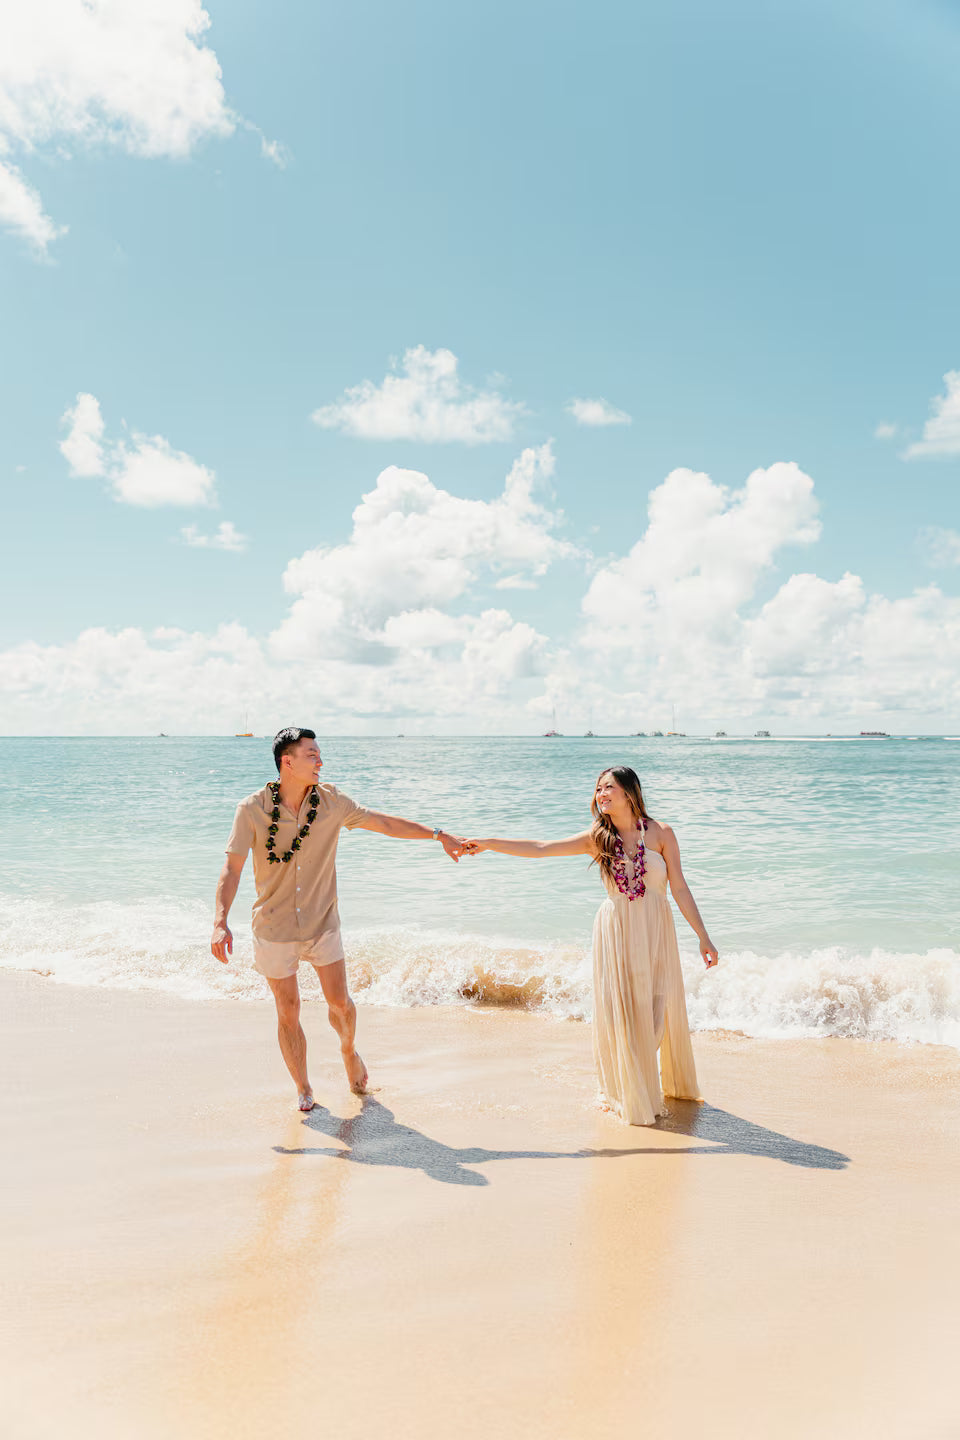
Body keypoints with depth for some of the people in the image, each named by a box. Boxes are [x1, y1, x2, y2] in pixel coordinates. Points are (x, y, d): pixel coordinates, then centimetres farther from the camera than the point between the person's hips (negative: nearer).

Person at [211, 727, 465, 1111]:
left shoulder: (331, 802, -7)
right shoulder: (252, 810, -14)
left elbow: (384, 823, 2)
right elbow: (232, 868, -16)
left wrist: (438, 834, 1)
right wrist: (220, 922, -27)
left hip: (322, 923, 2)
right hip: (274, 928, -1)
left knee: (339, 1001, 4)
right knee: (288, 1011, 7)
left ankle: (349, 1050, 39)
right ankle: (303, 1089, 28)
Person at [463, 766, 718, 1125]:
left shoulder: (660, 833, -3)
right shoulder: (597, 838, 1)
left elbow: (680, 888, -1)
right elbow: (540, 848, -3)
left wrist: (703, 936, -4)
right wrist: (488, 844, -8)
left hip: (655, 932, -1)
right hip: (615, 931, 1)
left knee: (662, 1010, 7)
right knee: (620, 1012, 4)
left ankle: (676, 1084, 33)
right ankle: (632, 1095, 22)